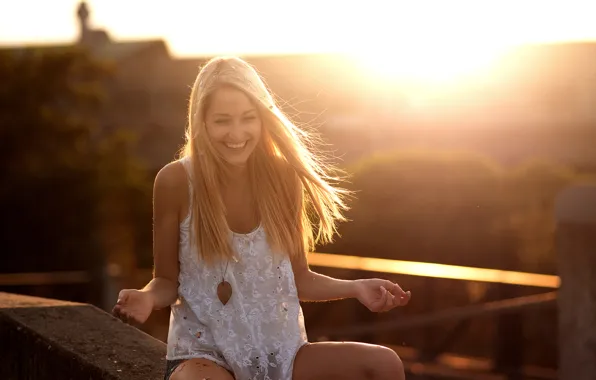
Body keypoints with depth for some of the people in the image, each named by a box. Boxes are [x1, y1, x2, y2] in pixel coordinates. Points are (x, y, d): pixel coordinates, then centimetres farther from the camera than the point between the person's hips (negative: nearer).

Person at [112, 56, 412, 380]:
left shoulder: (282, 176, -3)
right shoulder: (176, 182, -11)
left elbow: (299, 278, 6)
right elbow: (167, 280, -2)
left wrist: (356, 288, -10)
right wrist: (148, 298, -24)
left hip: (281, 351, 4)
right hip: (205, 353, -3)